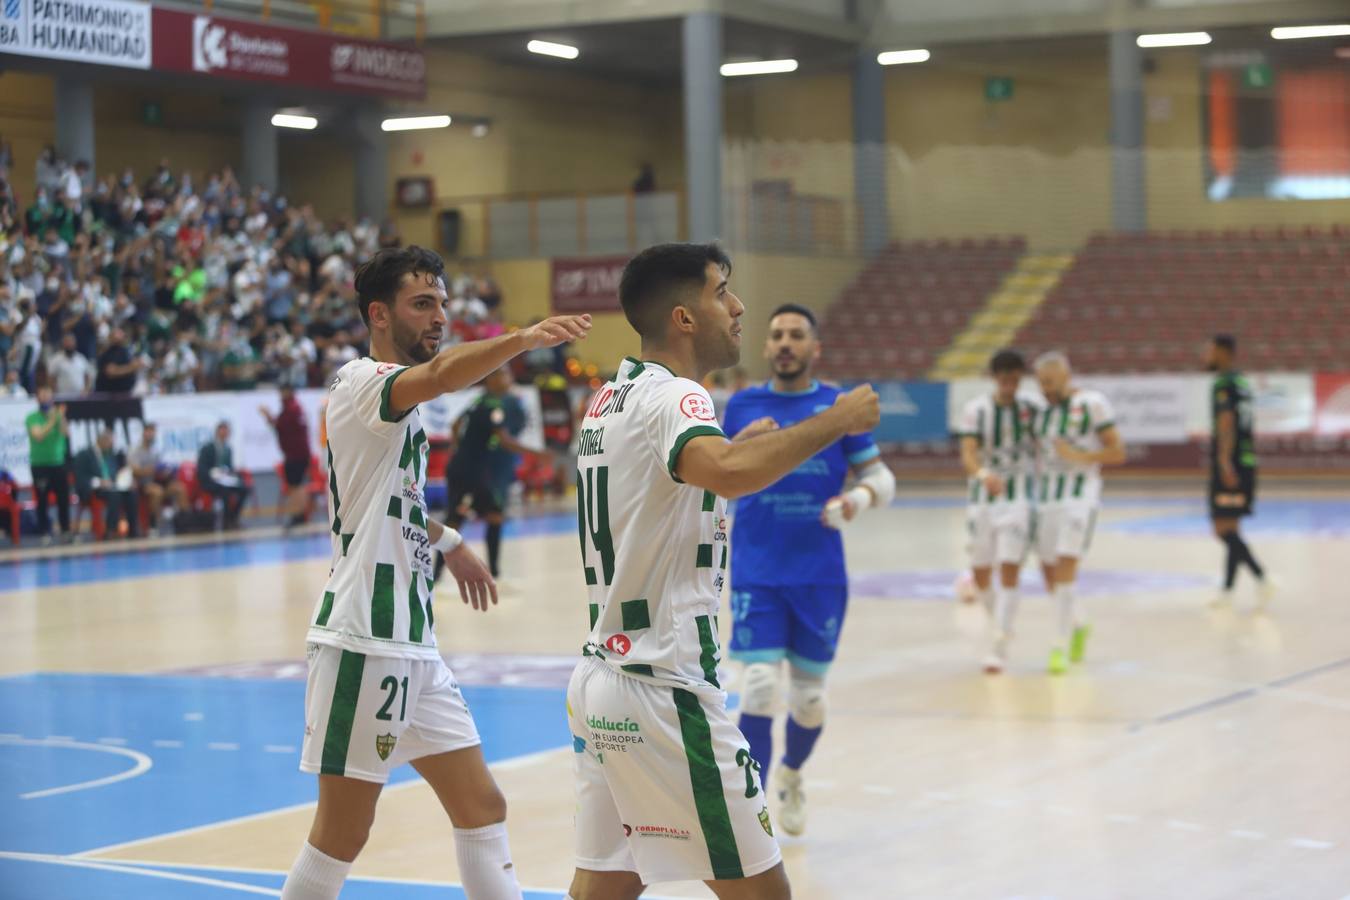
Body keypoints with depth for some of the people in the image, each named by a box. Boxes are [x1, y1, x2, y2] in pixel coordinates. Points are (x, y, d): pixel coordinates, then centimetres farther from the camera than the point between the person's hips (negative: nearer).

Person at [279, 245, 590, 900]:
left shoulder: (398, 400, 16)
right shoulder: (361, 381, -12)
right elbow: (443, 375, -36)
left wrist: (445, 541, 33)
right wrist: (523, 339, -50)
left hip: (411, 643, 9)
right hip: (363, 641, -9)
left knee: (482, 808, 9)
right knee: (341, 838, -2)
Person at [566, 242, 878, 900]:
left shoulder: (610, 399, 14)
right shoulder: (672, 396, -15)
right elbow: (729, 472, -37)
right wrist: (837, 421, -25)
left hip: (601, 675, 9)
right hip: (663, 692, -9)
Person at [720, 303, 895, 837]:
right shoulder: (742, 407, 5)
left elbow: (881, 477, 5)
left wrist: (857, 497, -18)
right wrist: (739, 446, -13)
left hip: (820, 574, 1)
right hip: (756, 572, -1)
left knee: (809, 694, 9)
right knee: (760, 687, -14)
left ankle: (791, 775, 39)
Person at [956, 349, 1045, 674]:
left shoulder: (1033, 410, 1)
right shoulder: (975, 410, -3)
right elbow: (967, 456, -16)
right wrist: (983, 474, -33)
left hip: (1019, 498, -1)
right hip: (983, 498, 1)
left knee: (1010, 571, -12)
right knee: (980, 573, 7)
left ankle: (999, 645, -10)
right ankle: (1001, 620, 36)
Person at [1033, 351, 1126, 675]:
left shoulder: (1092, 404, -7)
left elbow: (1117, 453, -7)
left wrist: (1080, 456, -18)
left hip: (1080, 494, -6)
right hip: (1047, 495, 6)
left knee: (1065, 569, -15)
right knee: (1049, 571, 10)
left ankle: (1061, 647, -9)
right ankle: (1078, 625, 36)